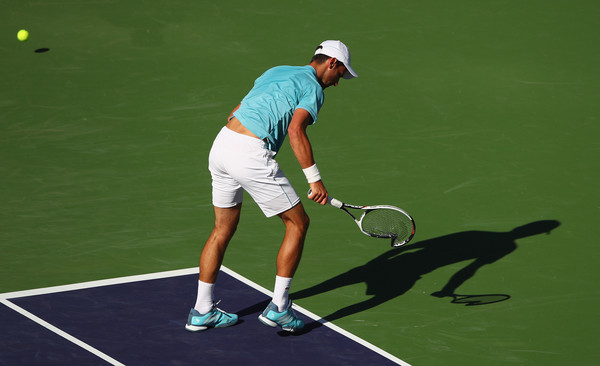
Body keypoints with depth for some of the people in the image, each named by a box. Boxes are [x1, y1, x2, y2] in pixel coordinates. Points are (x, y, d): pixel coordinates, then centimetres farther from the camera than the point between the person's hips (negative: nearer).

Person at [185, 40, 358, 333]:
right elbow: (296, 130, -19)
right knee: (297, 223, 6)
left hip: (221, 143, 8)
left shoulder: (277, 72, 24)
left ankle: (201, 312, 24)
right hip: (250, 154, -8)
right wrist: (315, 179, -20)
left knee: (223, 230, 20)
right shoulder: (313, 88, -1)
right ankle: (278, 307, 7)